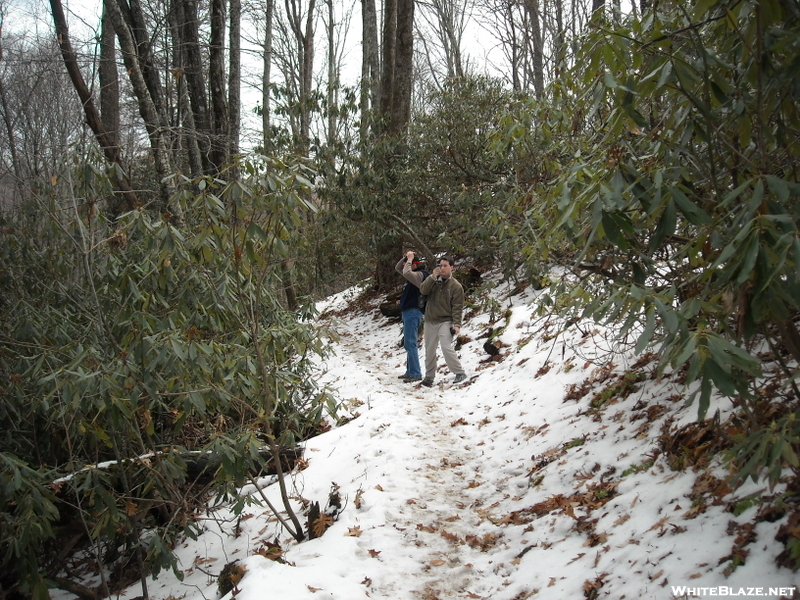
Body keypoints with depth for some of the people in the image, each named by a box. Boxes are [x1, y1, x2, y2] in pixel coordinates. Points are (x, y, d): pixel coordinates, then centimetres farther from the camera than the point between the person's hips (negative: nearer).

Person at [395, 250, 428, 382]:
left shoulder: (420, 274, -14)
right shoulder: (414, 274, 14)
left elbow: (406, 273, -33)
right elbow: (397, 268, 24)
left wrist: (409, 259, -17)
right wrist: (405, 257, 8)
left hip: (413, 313, -10)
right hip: (407, 312, 10)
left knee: (410, 344, -10)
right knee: (408, 344, 14)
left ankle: (416, 374, -8)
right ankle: (410, 371, 21)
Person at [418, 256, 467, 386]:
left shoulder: (456, 286, -4)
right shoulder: (433, 280, 7)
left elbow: (457, 307, -8)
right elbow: (423, 290, -9)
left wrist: (457, 324, -16)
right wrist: (433, 277, -18)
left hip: (445, 322, -4)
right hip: (430, 321, 5)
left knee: (446, 347, -19)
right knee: (429, 350, 10)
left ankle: (460, 373, -7)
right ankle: (429, 376, 23)